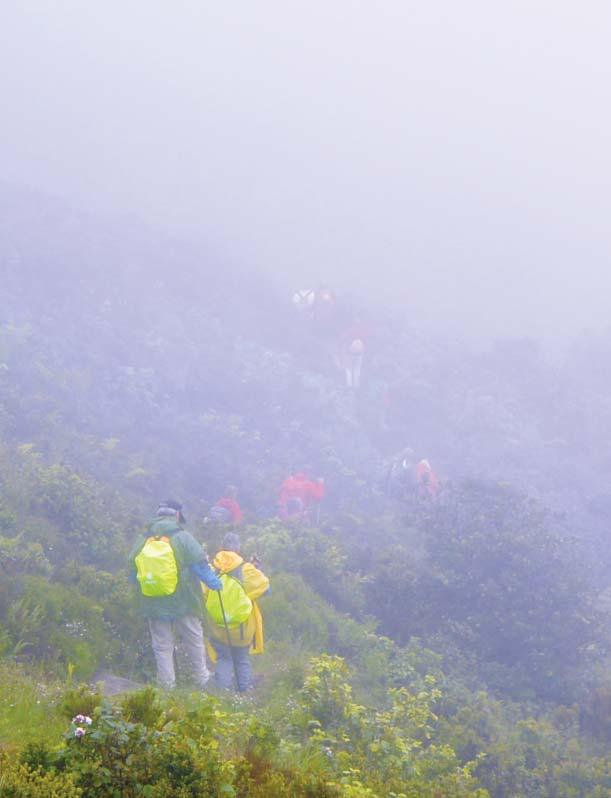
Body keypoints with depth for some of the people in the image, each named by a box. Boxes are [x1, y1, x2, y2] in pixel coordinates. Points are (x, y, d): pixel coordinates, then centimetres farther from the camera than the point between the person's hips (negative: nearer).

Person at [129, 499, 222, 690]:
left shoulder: (142, 542, 1)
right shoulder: (182, 538, -10)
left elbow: (133, 575, 9)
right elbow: (201, 567, -10)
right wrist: (215, 583, 5)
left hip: (154, 606, 3)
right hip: (183, 603, -3)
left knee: (162, 646, 10)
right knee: (194, 642, 13)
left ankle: (166, 685, 9)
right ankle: (201, 679, 21)